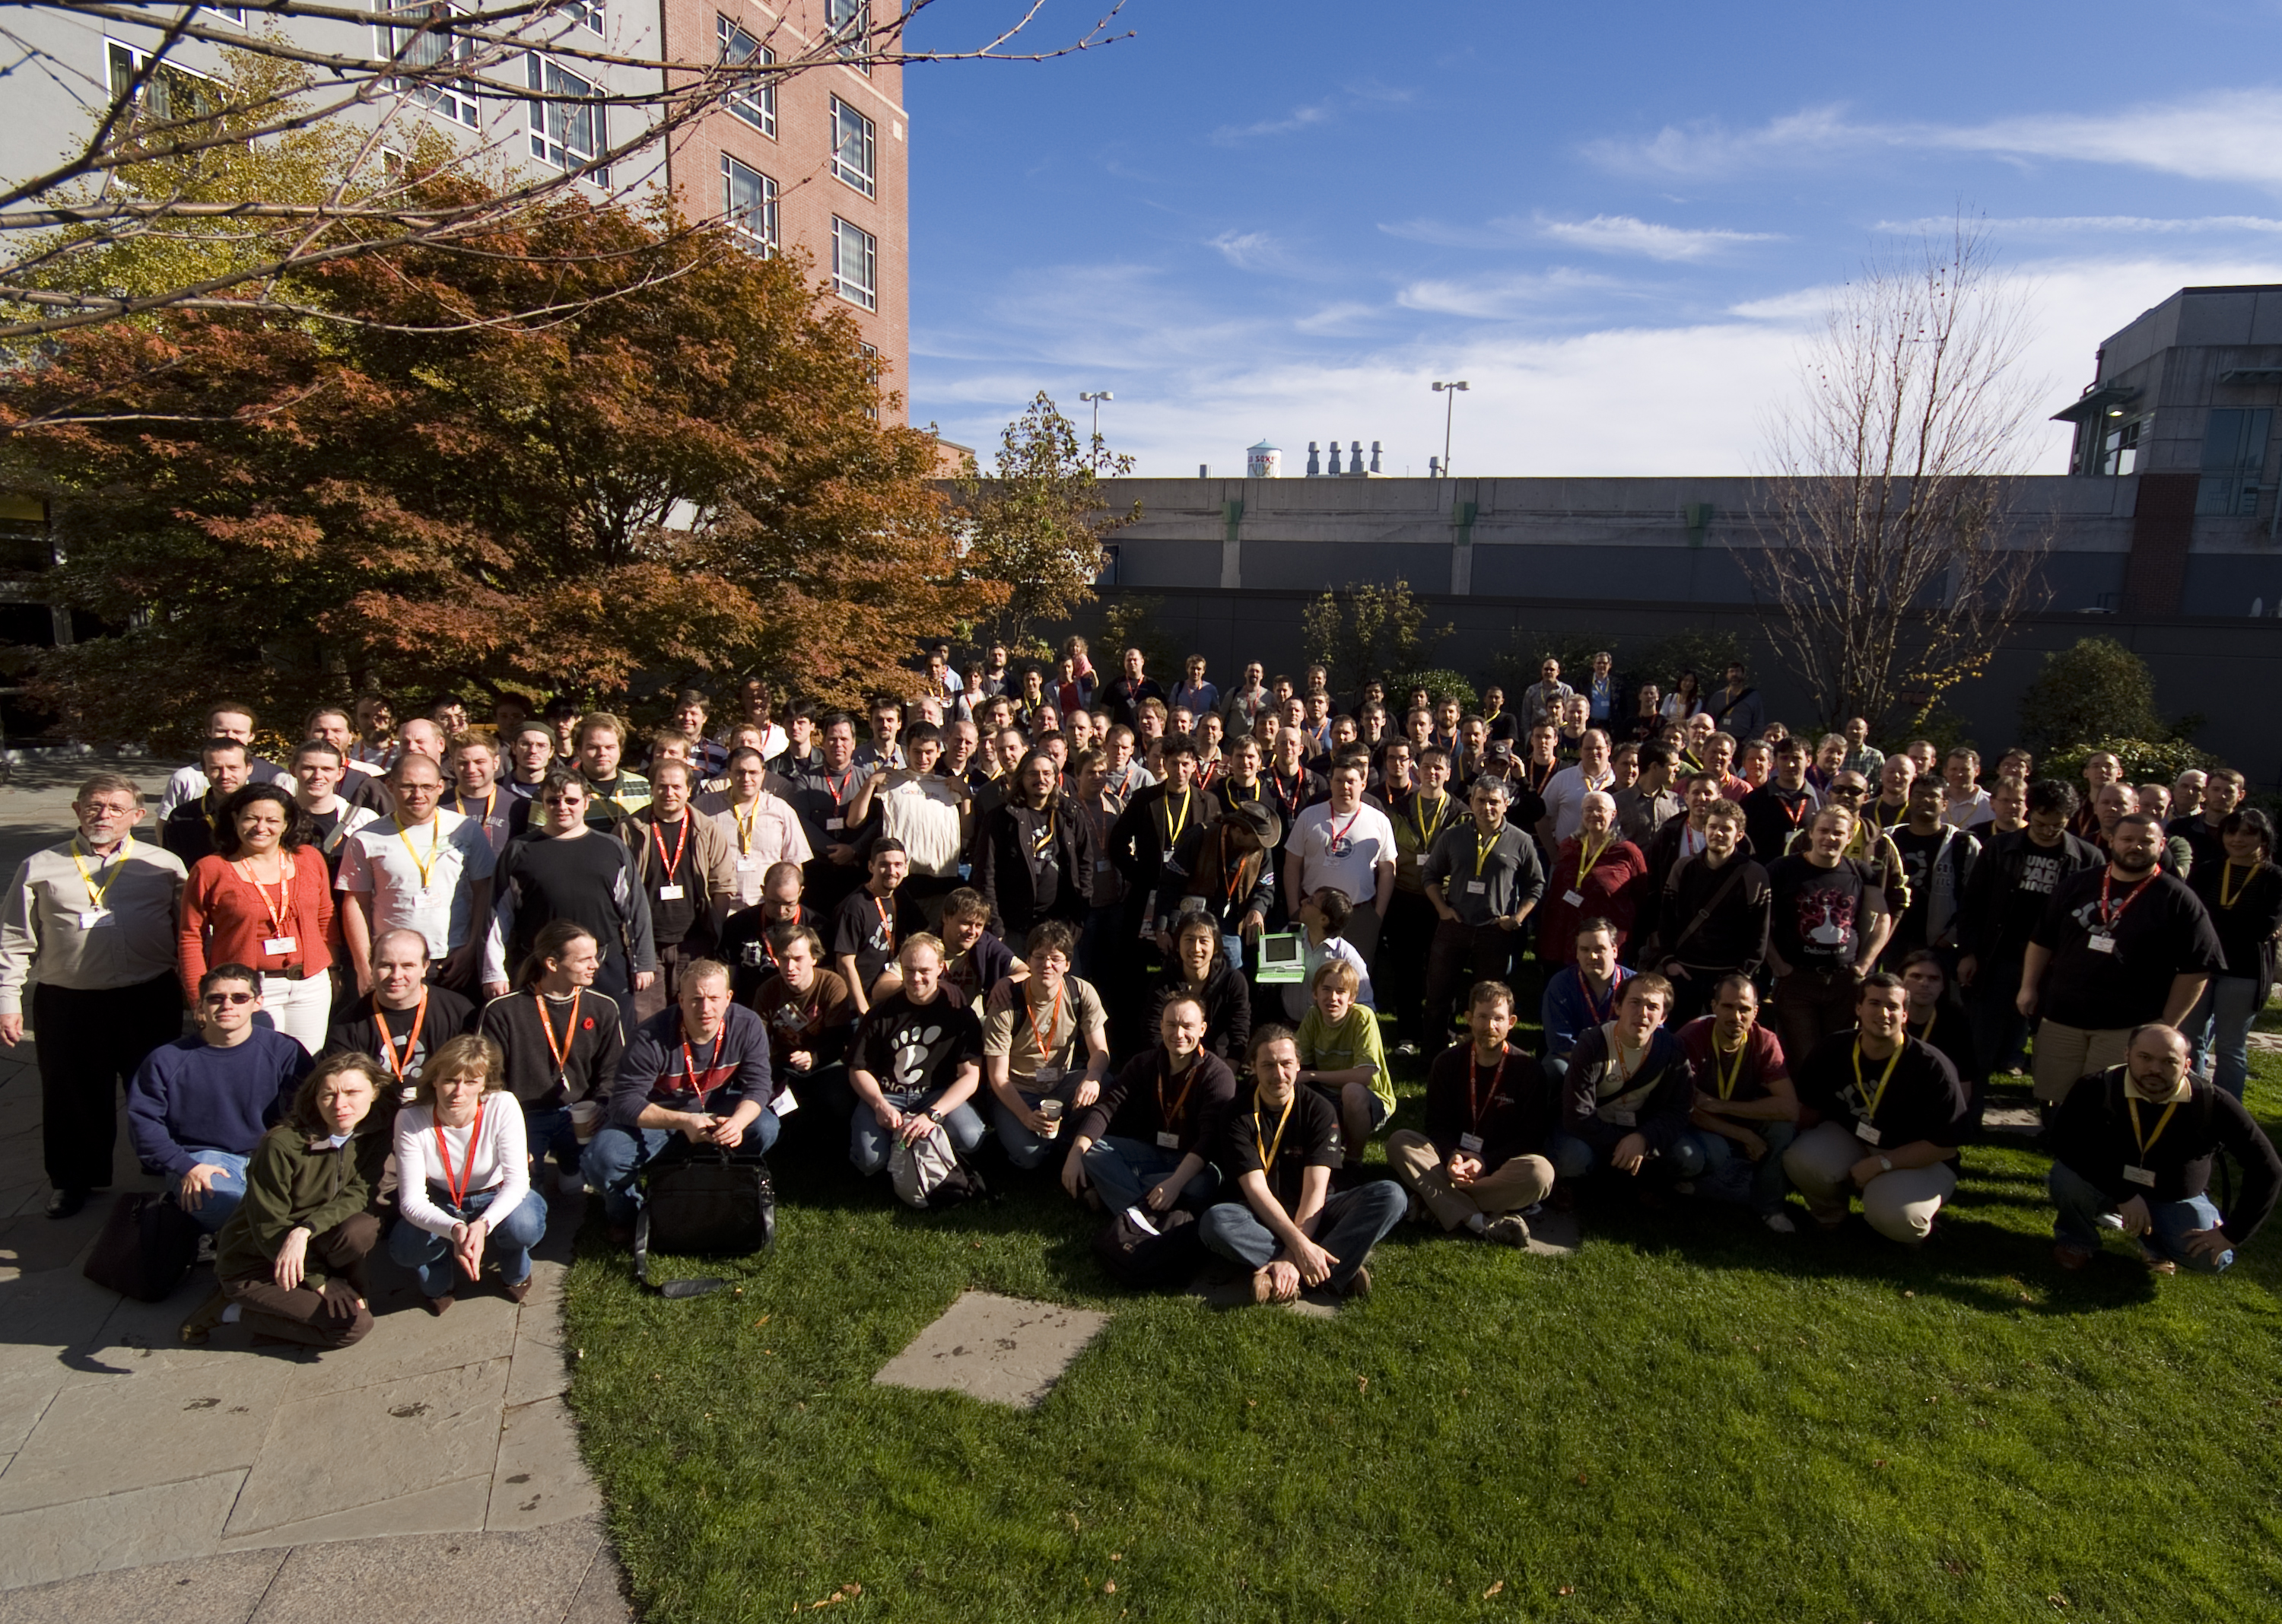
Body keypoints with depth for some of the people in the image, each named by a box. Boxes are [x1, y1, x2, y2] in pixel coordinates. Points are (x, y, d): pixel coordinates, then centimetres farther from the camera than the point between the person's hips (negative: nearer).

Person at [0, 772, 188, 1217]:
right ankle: (74, 1180, 31)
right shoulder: (40, 868, 6)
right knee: (72, 1097, 11)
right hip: (66, 1003, 1)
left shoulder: (164, 865, 5)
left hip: (150, 1001, 0)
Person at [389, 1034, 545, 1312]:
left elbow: (517, 1180, -27)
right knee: (405, 1247, -30)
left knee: (522, 1225, -34)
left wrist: (483, 1224, -46)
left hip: (497, 1200, -1)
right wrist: (455, 1230, -45)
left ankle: (515, 1273, 4)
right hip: (442, 1208, 1)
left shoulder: (502, 1106, -25)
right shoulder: (411, 1120, -22)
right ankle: (439, 1281, 7)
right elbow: (411, 1200, -25)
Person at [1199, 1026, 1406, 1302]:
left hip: (1312, 1214, 1)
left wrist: (1292, 1258, -27)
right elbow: (1255, 1189, -16)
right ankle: (1339, 1270, -29)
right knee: (1215, 1220, -35)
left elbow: (1315, 1188, -15)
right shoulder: (1239, 1116, -7)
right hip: (1264, 1219, -1)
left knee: (1390, 1195, -23)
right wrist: (1299, 1245, -31)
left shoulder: (1318, 1110, -6)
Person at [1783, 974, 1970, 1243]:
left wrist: (1880, 1164, -20)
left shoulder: (1932, 1067, -19)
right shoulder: (1832, 1051, -9)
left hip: (1918, 1160, -3)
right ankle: (1829, 1212, 6)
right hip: (1848, 1140, 3)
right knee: (1801, 1159, -28)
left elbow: (1945, 1146, -15)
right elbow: (1809, 1110, 4)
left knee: (1897, 1218, -33)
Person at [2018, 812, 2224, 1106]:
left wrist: (2166, 1025, -7)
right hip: (2060, 1017, 3)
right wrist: (2029, 987, 6)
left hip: (2130, 1027, -3)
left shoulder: (2178, 900, -2)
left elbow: (2196, 968, -4)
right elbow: (2042, 941, 14)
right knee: (2053, 1100, 9)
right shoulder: (2076, 885, 8)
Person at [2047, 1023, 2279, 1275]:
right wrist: (2124, 1195, -31)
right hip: (2110, 1187, -2)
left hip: (2174, 1201, 2)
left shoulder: (2213, 1104, -21)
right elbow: (2065, 1142, -30)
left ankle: (2153, 1240, 16)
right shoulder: (2097, 1090, -26)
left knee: (2212, 1258, -22)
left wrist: (2232, 1234, -14)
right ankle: (2077, 1239, 2)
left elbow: (2266, 1167, -13)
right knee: (2066, 1175, -33)